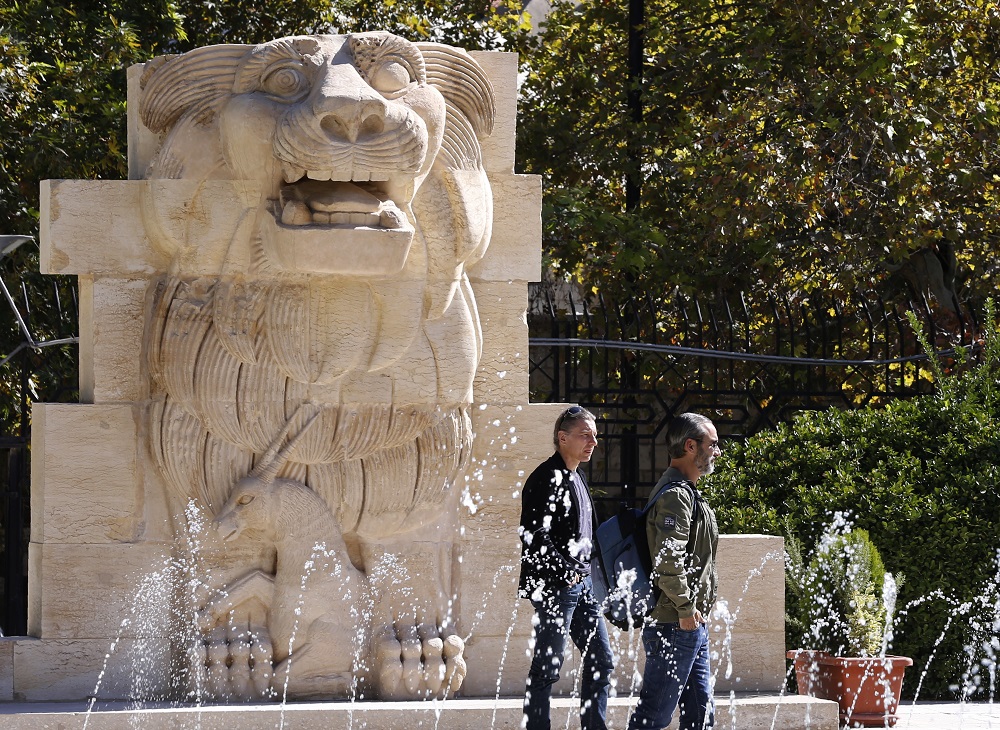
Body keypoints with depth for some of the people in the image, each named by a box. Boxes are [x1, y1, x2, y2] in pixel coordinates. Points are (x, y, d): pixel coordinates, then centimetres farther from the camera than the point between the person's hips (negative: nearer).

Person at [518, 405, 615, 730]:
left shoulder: (576, 477, 16)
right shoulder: (547, 479, -14)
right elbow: (533, 535, -21)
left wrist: (588, 570, 13)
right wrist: (566, 571, -19)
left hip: (582, 583, 10)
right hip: (555, 587, -10)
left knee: (601, 661, 11)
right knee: (547, 668, -4)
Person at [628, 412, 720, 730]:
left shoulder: (686, 492, 18)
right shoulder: (675, 495, -16)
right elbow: (667, 560, -28)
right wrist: (686, 609, -19)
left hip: (691, 625, 10)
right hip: (676, 627, -10)